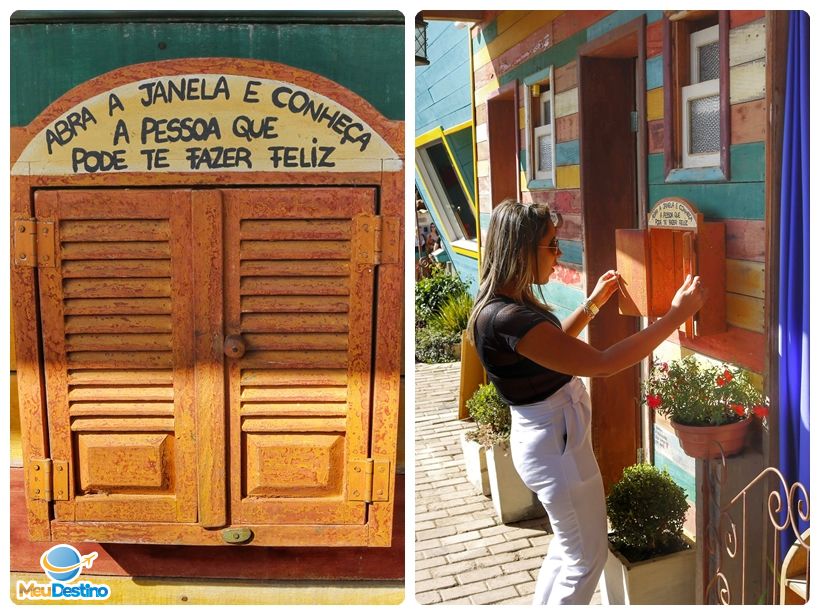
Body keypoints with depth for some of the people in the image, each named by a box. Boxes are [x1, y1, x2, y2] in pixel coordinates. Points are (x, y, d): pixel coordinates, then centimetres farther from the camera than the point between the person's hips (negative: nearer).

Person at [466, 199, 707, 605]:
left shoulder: (503, 304, 1)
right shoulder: (508, 320, -31)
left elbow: (553, 346, 20)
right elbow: (601, 364, -33)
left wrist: (593, 304, 17)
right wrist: (676, 315, -27)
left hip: (552, 436, 10)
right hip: (557, 445, -10)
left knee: (568, 547, 25)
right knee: (586, 559, 10)